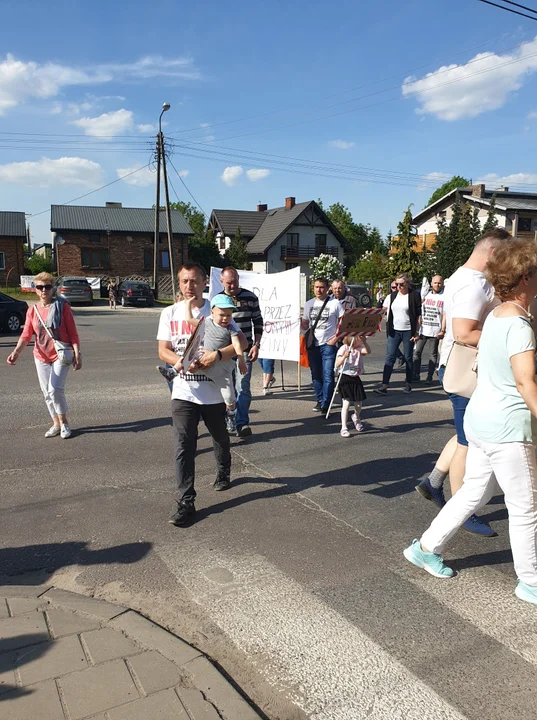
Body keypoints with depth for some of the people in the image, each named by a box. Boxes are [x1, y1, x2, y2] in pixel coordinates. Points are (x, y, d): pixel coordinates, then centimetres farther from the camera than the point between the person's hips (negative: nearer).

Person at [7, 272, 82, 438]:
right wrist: (16, 352, -20)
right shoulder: (32, 310, 3)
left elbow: (73, 332, -8)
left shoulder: (62, 306, -8)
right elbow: (26, 335, -3)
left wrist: (77, 354, -13)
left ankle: (64, 423, 4)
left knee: (55, 389, -15)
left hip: (61, 355, -5)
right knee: (47, 392, 10)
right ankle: (56, 424, 24)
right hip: (41, 357, 5)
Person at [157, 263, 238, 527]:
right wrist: (180, 362, -22)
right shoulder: (170, 313, 2)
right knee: (183, 447, -7)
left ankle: (223, 473, 49)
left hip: (214, 391, 0)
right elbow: (163, 350, -1)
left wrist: (218, 355, -25)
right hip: (183, 392, 0)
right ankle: (185, 503, -1)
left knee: (220, 438, 21)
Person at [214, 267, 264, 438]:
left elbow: (258, 322, 6)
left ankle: (242, 423, -3)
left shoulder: (250, 297, 2)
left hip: (245, 350, -2)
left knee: (243, 388, -8)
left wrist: (256, 345, -2)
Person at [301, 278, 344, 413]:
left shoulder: (334, 303, -1)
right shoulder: (309, 304, 11)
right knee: (316, 375, 11)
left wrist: (335, 338, -10)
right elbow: (305, 325, 14)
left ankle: (325, 405, -3)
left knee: (327, 376, -8)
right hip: (312, 344, 5)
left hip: (328, 345, -4)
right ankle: (320, 400, 25)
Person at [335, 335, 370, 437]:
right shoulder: (344, 348, -13)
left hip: (356, 379, 5)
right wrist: (344, 356, -36)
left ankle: (356, 417, 44)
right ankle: (344, 428, -3)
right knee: (346, 403, -10)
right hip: (345, 378, -5)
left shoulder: (360, 348, 0)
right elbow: (337, 365, -19)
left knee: (358, 404, 11)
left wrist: (364, 342, -40)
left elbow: (368, 351, -23)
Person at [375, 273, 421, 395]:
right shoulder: (393, 296, 10)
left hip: (408, 331, -4)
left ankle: (408, 384, 19)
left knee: (408, 358, 6)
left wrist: (416, 332, -10)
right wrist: (388, 327, 7)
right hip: (394, 331, 4)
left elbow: (419, 315, -6)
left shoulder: (414, 296, -5)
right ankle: (384, 385, -8)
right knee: (390, 357, -4)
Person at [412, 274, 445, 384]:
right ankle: (415, 375, 8)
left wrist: (442, 330, -12)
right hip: (422, 329, 3)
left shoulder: (444, 297, -1)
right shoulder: (425, 295, 11)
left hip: (435, 331, -3)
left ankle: (429, 377, 11)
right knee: (417, 352, 1)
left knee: (433, 354, 5)